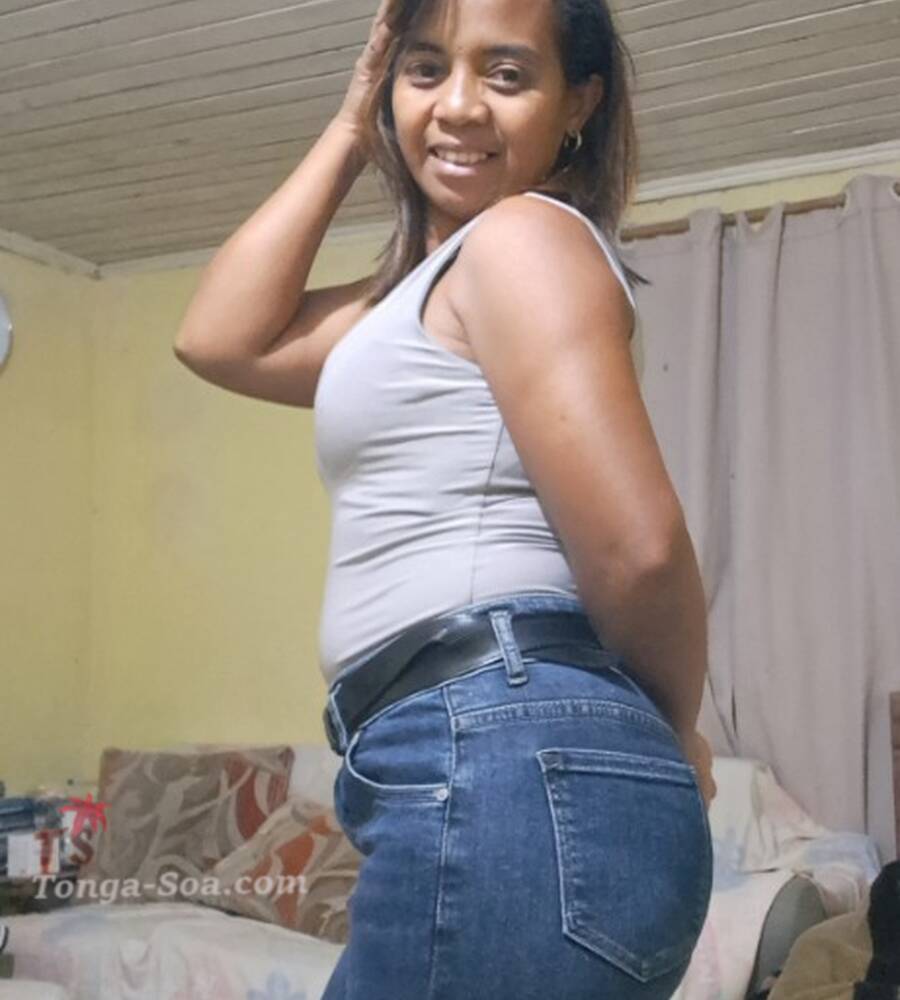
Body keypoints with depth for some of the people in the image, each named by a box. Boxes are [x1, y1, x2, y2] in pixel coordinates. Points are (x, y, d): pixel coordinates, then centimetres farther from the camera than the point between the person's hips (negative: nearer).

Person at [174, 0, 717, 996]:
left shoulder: (523, 232, -7)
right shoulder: (437, 283, 23)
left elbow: (638, 545, -17)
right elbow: (218, 339, 19)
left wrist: (671, 732, 2)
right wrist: (349, 130, 19)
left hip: (508, 771, -10)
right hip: (500, 776, 10)